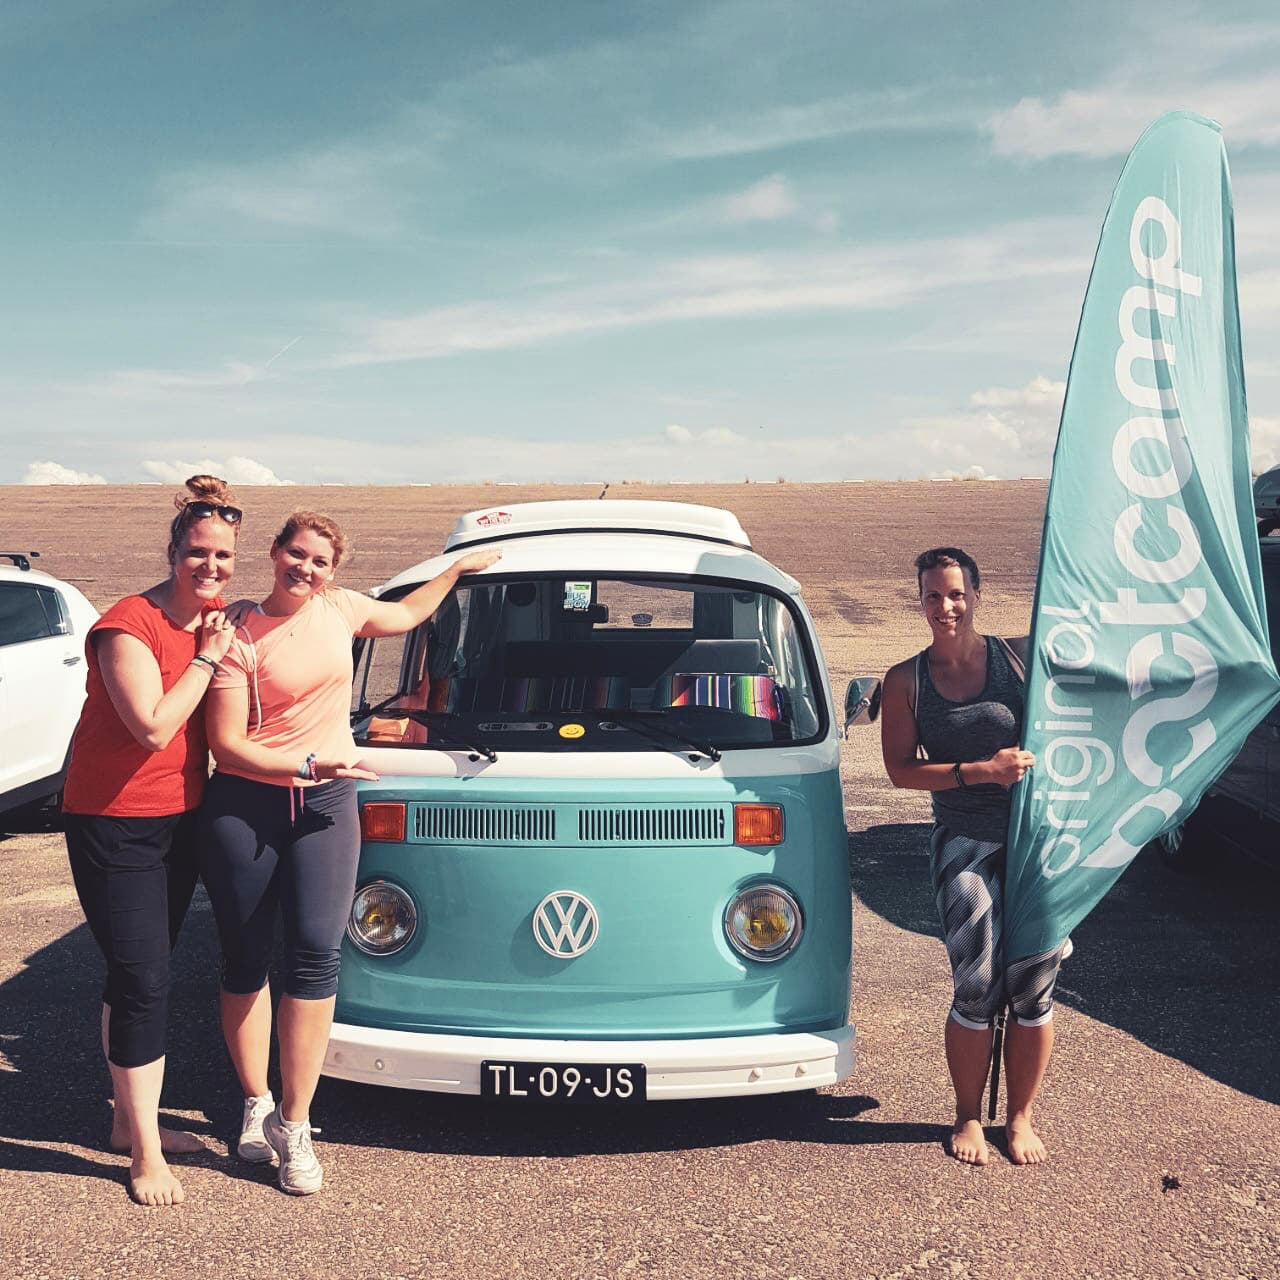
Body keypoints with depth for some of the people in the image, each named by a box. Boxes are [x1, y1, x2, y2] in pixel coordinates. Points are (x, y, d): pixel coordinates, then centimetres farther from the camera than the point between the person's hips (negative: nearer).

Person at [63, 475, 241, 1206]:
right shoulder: (129, 626, -21)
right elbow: (154, 726, -27)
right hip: (115, 824, -7)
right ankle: (146, 1152, 10)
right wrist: (207, 658, -20)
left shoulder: (216, 618, 2)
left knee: (145, 975, 18)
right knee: (142, 981, -4)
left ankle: (132, 1119, 33)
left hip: (181, 818, 7)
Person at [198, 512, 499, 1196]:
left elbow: (406, 614, 29)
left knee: (315, 955, -6)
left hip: (326, 806, 3)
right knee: (245, 959, 8)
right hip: (242, 807, -2)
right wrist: (309, 764, -17)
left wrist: (460, 566, 32)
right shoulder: (240, 637, -7)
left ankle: (293, 1124, 6)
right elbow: (226, 743, -10)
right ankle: (257, 1104, 27)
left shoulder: (339, 607, 7)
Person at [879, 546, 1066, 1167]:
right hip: (965, 843, -1)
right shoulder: (906, 681, 2)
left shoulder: (1021, 656, 1)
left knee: (1035, 987, 6)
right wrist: (981, 771, -14)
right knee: (977, 988, -3)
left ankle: (1020, 1117, 26)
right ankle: (968, 1117, 21)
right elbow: (901, 769, -3)